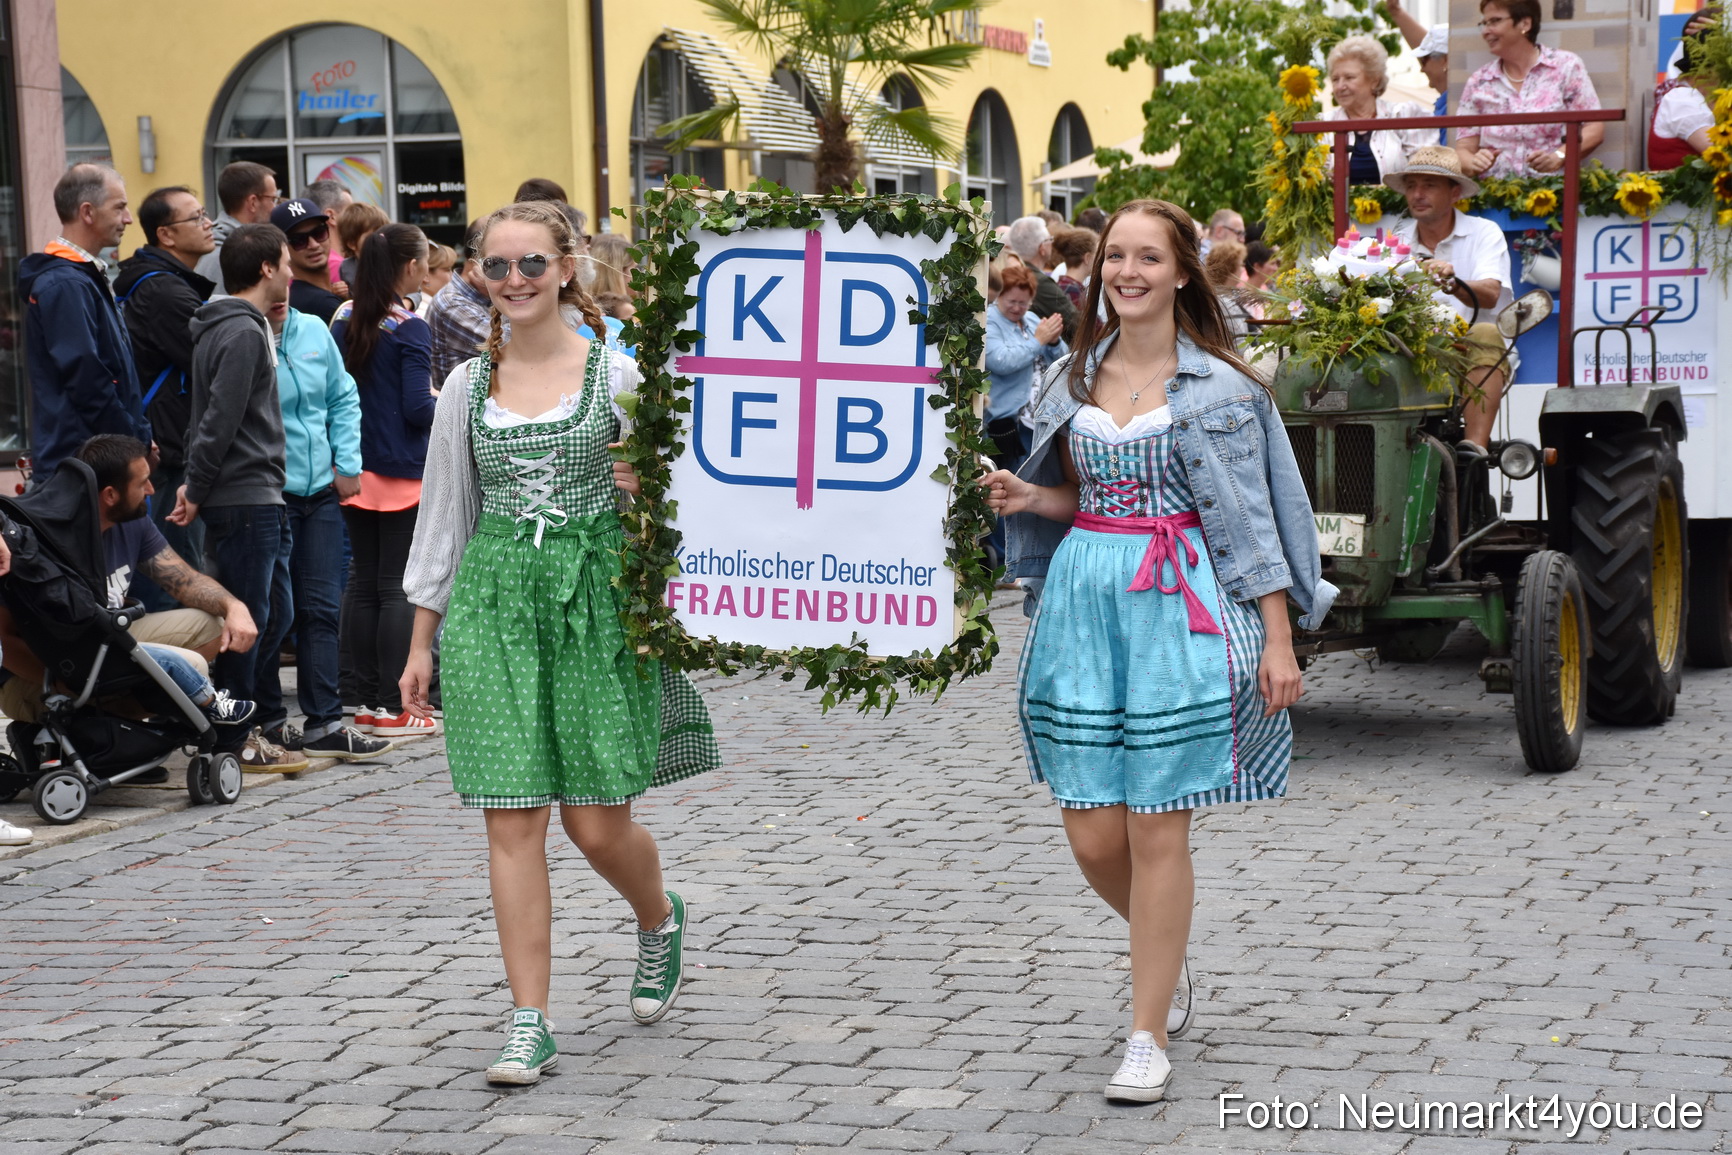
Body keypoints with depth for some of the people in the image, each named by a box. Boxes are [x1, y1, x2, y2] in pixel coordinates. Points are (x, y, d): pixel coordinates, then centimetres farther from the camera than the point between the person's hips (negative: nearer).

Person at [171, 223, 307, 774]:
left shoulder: (248, 327, 18)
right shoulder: (241, 332, -14)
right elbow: (219, 419, -19)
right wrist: (197, 491, -15)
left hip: (262, 499, 10)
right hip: (242, 499, -10)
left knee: (276, 612, 15)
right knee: (246, 618, -5)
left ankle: (269, 722, 23)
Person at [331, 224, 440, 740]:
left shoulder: (344, 320, 6)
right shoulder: (410, 329, -13)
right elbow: (418, 408, -16)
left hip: (355, 469, 7)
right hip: (401, 473, -6)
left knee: (363, 581, 12)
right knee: (398, 586, -2)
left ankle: (367, 701, 16)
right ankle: (392, 710, -1)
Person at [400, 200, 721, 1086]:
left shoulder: (615, 374, 1)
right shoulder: (467, 386, 8)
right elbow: (445, 514, 13)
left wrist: (646, 486, -15)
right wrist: (422, 640, 12)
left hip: (593, 595, -2)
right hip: (494, 598, 2)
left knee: (597, 822, -1)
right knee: (512, 817, -5)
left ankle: (660, 921, 33)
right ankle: (530, 1024, -1)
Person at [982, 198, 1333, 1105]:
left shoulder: (1218, 385, -3)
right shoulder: (1074, 378, 10)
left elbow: (1251, 516, -4)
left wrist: (1277, 638, -8)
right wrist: (1030, 498, 0)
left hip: (1178, 608, -4)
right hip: (1084, 604, 4)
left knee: (1156, 831, -4)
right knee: (1092, 835, 3)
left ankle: (1149, 1036, 7)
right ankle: (1168, 958, 33)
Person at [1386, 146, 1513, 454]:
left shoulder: (1484, 233, 4)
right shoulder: (1398, 240, 15)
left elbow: (1490, 295, -15)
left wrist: (1452, 283, -36)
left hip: (1471, 359, -2)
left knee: (1484, 334, -35)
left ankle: (1476, 444, -46)